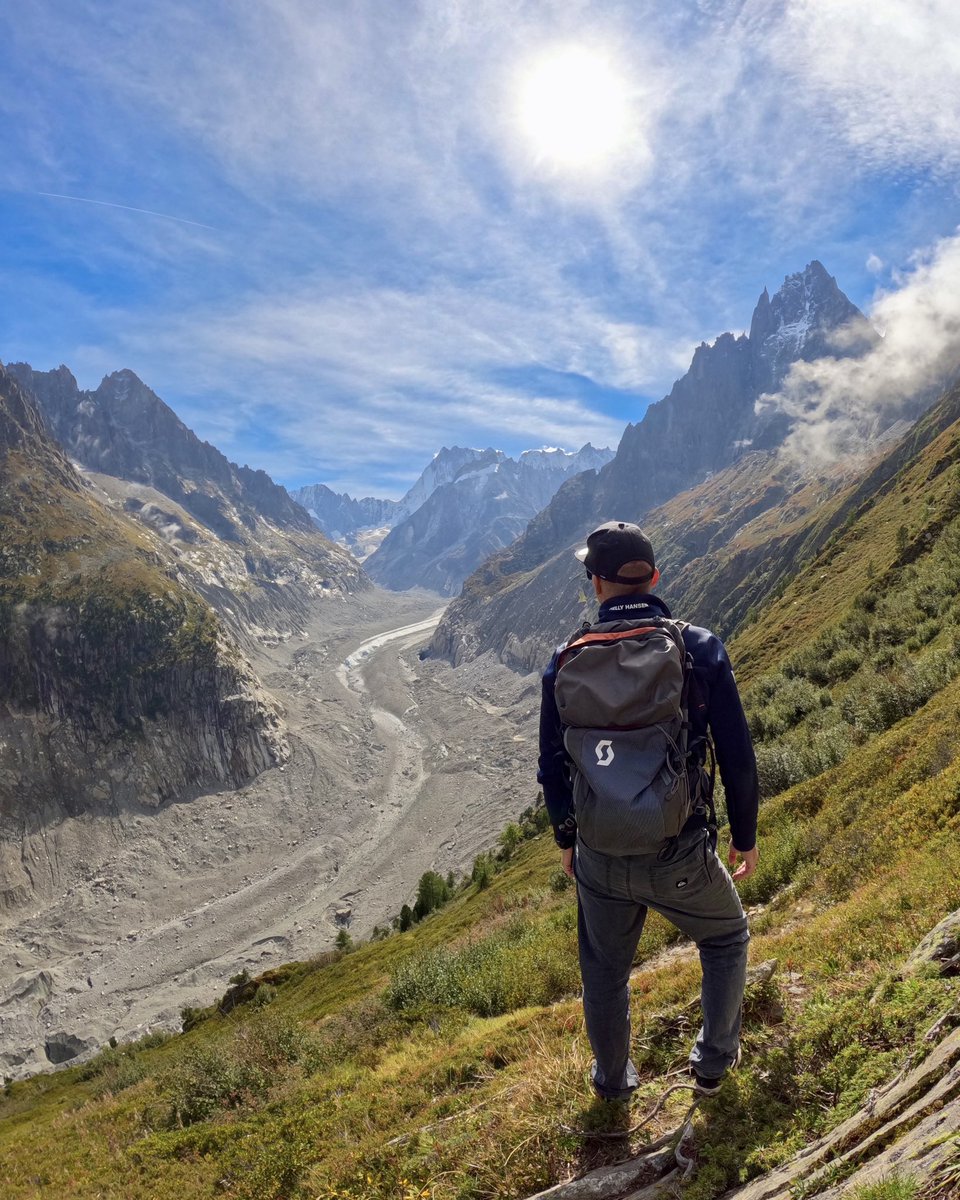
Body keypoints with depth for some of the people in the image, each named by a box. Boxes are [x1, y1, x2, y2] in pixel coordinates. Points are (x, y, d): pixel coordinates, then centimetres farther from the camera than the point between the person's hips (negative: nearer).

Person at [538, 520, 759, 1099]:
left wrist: (566, 839, 18)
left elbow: (553, 768, 1)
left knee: (605, 970, 26)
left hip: (599, 857, 2)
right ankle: (714, 1061, 41)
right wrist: (746, 837, 9)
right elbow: (738, 759, -8)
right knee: (727, 938, 30)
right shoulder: (702, 650, -13)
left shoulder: (566, 663, -8)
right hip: (680, 856, -1)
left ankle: (613, 1079, 47)